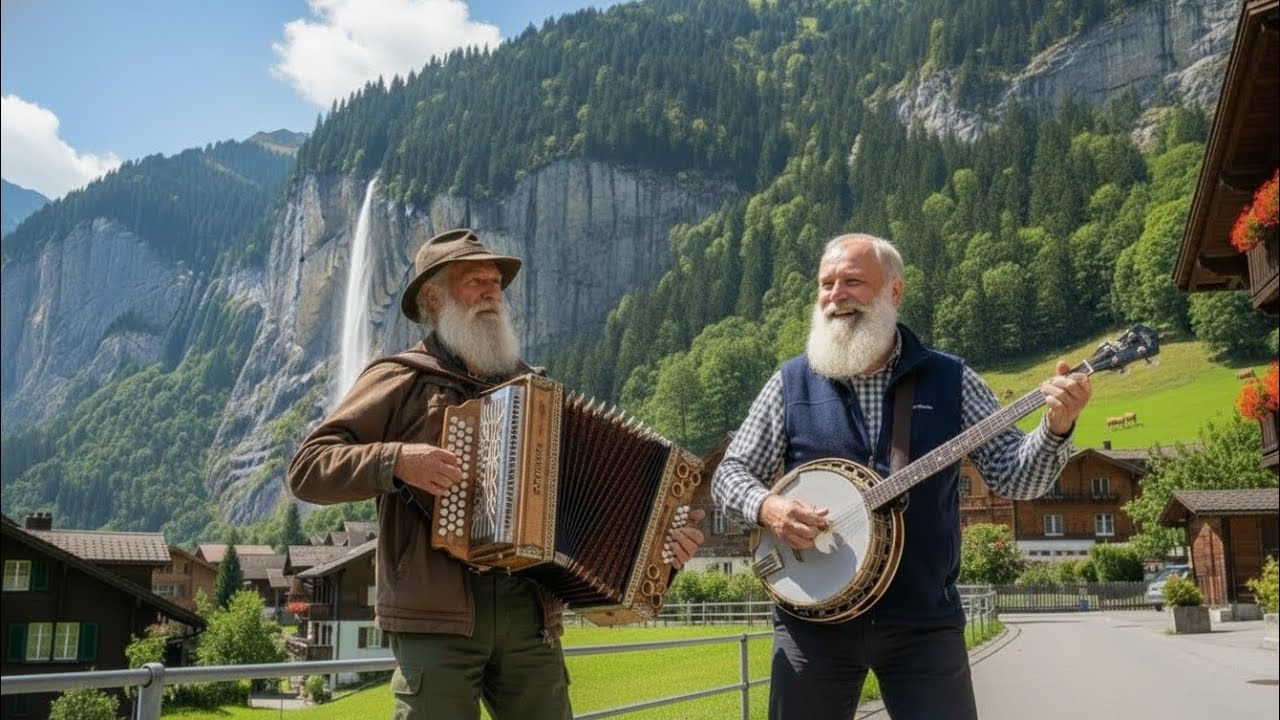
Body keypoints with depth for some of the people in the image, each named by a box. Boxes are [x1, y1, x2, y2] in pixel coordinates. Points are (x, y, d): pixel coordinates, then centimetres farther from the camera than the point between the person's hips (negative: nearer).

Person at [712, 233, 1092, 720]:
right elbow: (730, 472, 6)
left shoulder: (950, 380, 3)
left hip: (923, 621, 0)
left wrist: (1055, 428, -18)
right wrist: (767, 507, -15)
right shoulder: (792, 383, 3)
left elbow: (1014, 475, 1)